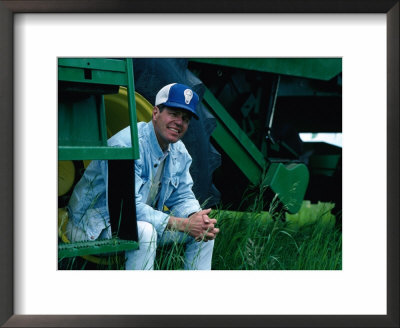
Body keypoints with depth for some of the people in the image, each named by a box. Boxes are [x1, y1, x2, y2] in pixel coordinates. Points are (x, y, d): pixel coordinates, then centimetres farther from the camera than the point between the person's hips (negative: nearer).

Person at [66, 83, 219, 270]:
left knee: (205, 229, -2)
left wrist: (196, 217, -19)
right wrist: (183, 224, -31)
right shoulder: (126, 146, -26)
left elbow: (182, 197, 7)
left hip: (144, 218, 8)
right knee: (144, 231, -38)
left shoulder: (179, 153, 2)